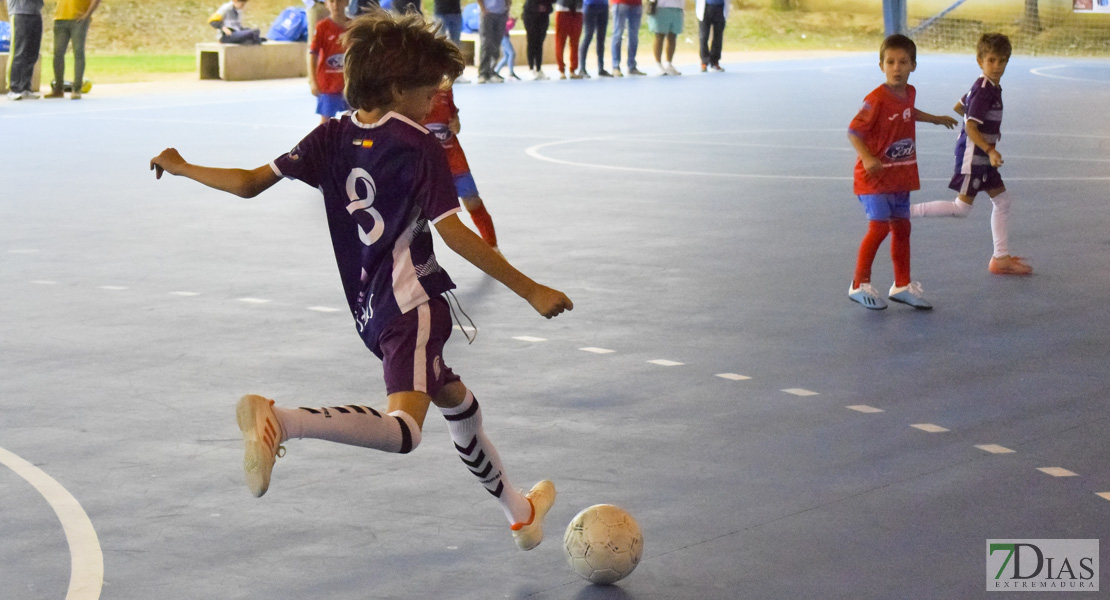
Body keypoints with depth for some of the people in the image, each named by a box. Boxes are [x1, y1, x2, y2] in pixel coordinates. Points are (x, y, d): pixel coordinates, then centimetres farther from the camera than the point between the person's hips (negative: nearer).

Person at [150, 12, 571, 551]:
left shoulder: (332, 138, 7)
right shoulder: (419, 147, -10)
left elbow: (250, 183, 3)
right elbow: (454, 234, -17)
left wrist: (180, 168, 20)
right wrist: (530, 291, -15)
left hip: (369, 309, 9)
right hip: (410, 303, -9)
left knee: (459, 405, 27)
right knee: (402, 429, -28)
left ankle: (520, 513, 44)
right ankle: (282, 421, -46)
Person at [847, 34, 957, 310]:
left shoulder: (909, 93, 4)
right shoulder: (876, 100, -20)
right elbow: (853, 131, -21)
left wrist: (935, 119, 40)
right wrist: (867, 158, -36)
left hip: (901, 176, 8)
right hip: (876, 175, -7)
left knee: (901, 228, 11)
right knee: (879, 226, -12)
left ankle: (902, 286, 22)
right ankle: (860, 285, 1)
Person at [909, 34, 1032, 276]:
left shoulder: (990, 87, 9)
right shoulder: (985, 91, -21)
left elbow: (959, 107, 23)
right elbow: (971, 127, -26)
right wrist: (990, 150, -33)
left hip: (982, 155, 10)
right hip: (972, 154, -10)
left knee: (1002, 199, 12)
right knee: (962, 208, -6)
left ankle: (1001, 258, 16)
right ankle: (906, 211, -2)